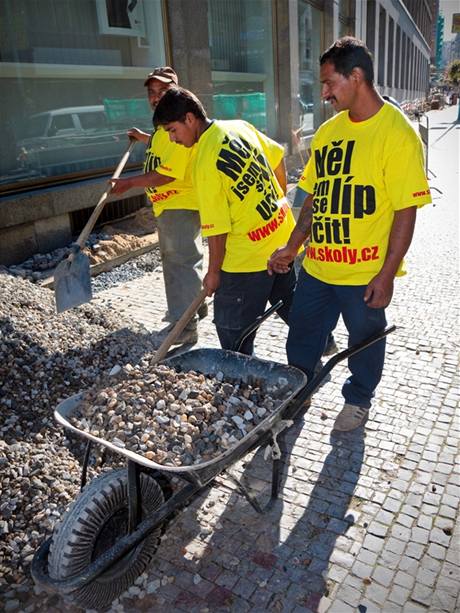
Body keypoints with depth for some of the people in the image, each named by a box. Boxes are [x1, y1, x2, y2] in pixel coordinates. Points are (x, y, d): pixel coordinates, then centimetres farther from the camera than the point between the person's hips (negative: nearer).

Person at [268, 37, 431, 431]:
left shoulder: (398, 133, -13)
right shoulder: (329, 130, 6)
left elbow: (406, 212, -14)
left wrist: (387, 275, -16)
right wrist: (292, 248, 10)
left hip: (365, 273, -5)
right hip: (317, 266, 6)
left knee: (365, 340, 17)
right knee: (301, 339, 17)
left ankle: (358, 401, 42)